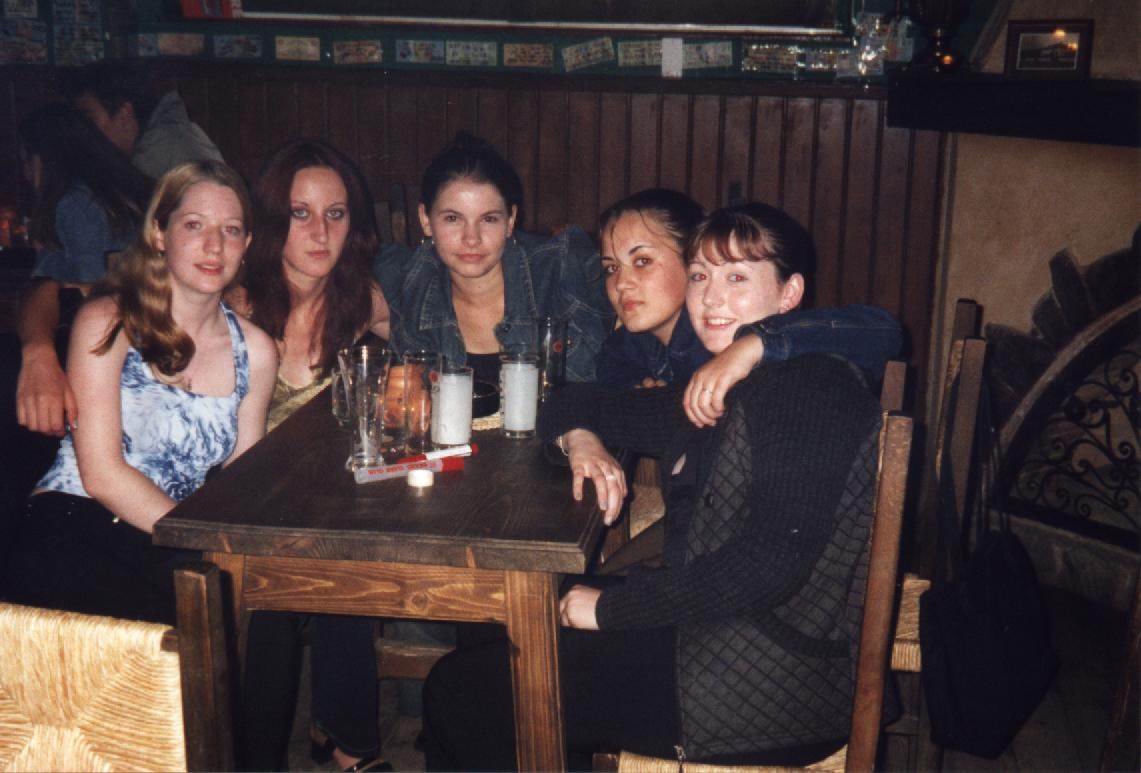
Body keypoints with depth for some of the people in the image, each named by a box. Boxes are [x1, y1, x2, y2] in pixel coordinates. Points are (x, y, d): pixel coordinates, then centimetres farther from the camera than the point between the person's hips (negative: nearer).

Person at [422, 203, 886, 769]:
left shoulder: (812, 386, -13)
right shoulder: (711, 396, 15)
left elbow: (770, 561, -25)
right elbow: (576, 402, 26)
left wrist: (610, 606, -18)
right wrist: (580, 437, 1)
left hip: (772, 680, -9)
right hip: (708, 633, 9)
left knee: (462, 690, -2)